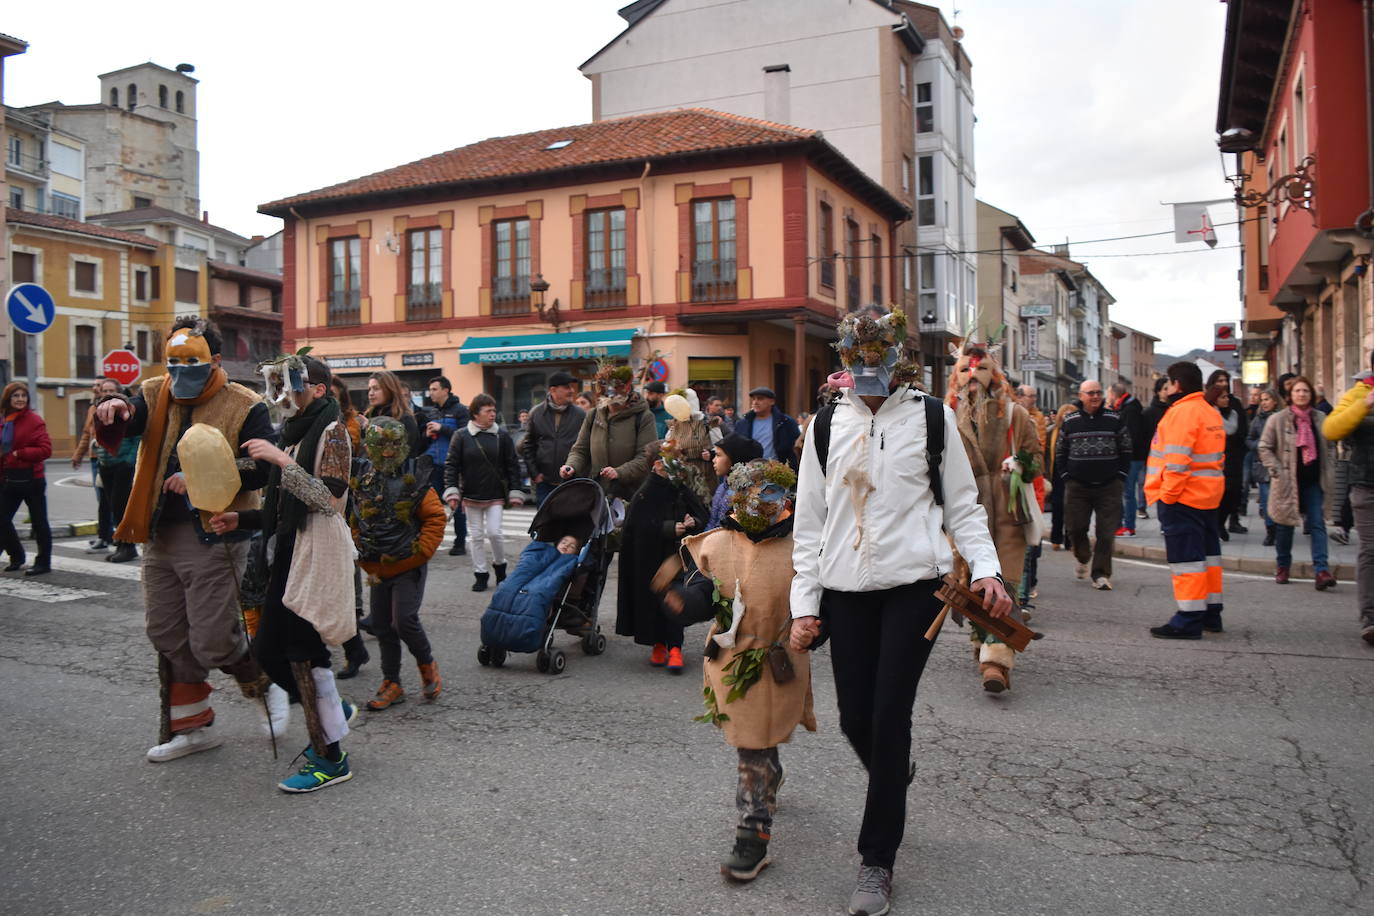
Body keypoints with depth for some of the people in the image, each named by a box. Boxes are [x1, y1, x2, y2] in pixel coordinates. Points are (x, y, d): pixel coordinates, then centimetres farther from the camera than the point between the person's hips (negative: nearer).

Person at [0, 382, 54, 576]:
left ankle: (43, 562, 14)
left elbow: (45, 449, -16)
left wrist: (20, 454, -21)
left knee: (39, 522, 4)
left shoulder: (34, 420, -9)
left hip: (31, 479, -7)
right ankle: (16, 556, 27)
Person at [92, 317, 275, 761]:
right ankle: (192, 726, 30)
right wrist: (112, 411, -30)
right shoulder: (155, 396, 7)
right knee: (167, 636, 14)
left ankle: (265, 681, 24)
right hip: (161, 536, 6)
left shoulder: (244, 407, -9)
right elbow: (116, 434, -8)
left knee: (212, 643, -7)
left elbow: (262, 469, -17)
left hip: (214, 537, -6)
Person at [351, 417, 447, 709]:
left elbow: (435, 518, -6)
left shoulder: (414, 480, -9)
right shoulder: (362, 479, 2)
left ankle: (427, 664, 15)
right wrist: (362, 552, 6)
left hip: (409, 566, -5)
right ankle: (391, 685, 23)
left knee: (404, 620, -13)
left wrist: (420, 551, -12)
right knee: (382, 625, 10)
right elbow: (355, 520, 14)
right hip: (378, 567, 5)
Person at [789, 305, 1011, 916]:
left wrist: (986, 569, -10)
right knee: (855, 718, 6)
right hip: (845, 590, 3)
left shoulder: (931, 417, 2)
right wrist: (804, 603, 3)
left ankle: (877, 861, 10)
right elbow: (809, 521, 8)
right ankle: (895, 781, 41)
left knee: (889, 715, -5)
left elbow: (962, 504, 5)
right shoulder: (826, 426, 8)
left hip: (914, 584, -2)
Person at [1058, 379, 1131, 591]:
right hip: (1077, 486, 1)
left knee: (1106, 532, -3)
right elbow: (1061, 452, 12)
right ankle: (1083, 557, 33)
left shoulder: (1114, 419, 4)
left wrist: (1121, 476, 1)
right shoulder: (1070, 421, 5)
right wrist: (1067, 476, 3)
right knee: (1075, 528, 3)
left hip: (1109, 486, -1)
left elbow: (1126, 450, 9)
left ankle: (1100, 573, 6)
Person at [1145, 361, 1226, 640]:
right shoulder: (1211, 412, 16)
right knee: (1208, 553, 15)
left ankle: (1189, 619, -7)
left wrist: (1167, 494, -17)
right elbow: (1217, 455, 19)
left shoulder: (1182, 411, -15)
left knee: (1185, 555, -8)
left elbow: (1177, 460, -22)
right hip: (1208, 496, 10)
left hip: (1182, 496, -10)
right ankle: (1211, 613, 23)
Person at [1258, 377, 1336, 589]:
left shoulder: (1320, 419, 7)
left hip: (1314, 481, 3)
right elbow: (1264, 448, -2)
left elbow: (1328, 447, 16)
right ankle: (1282, 566, 24)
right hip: (1288, 481, -2)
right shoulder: (1278, 420, -4)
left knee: (1318, 524, -5)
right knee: (1285, 524, 8)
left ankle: (1321, 570, -8)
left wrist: (1329, 471, 6)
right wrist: (1277, 471, -10)